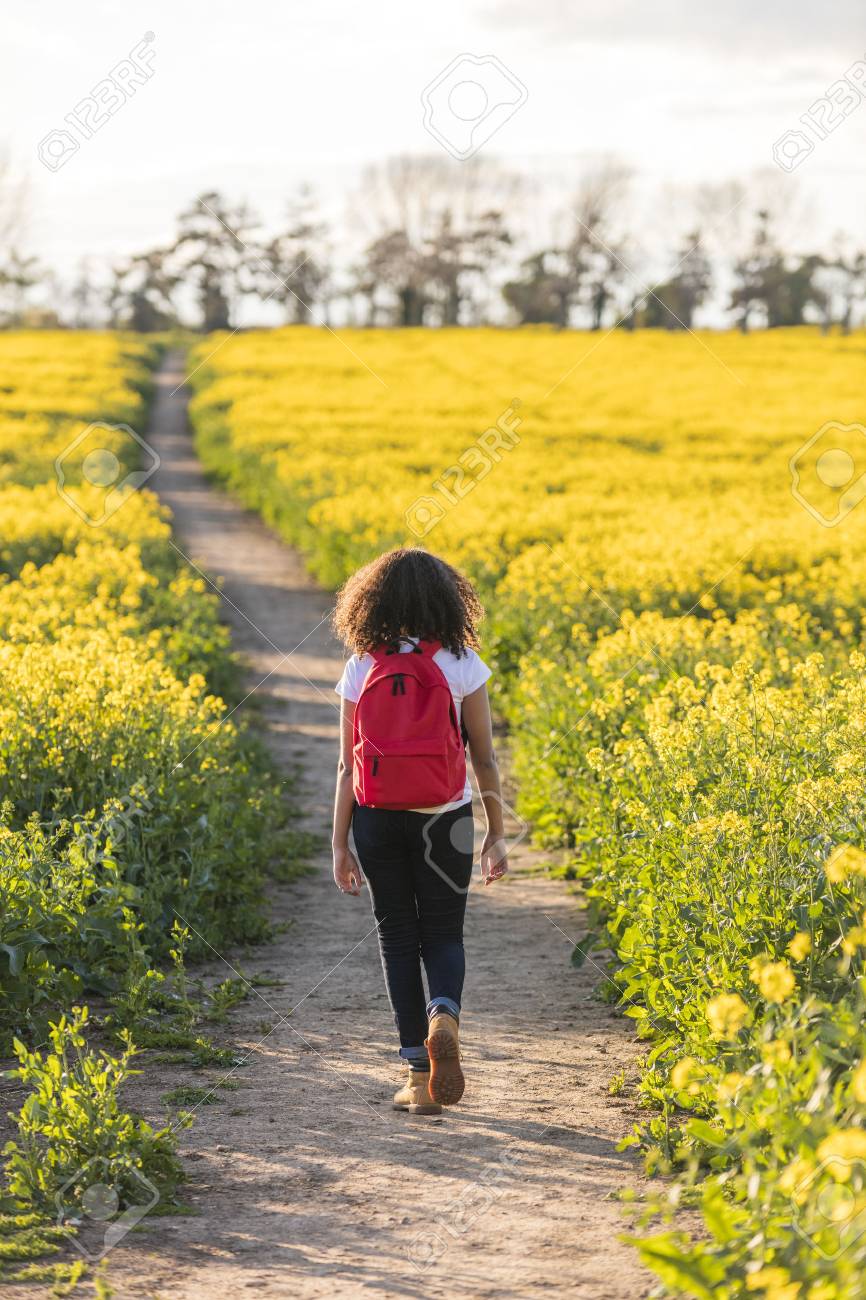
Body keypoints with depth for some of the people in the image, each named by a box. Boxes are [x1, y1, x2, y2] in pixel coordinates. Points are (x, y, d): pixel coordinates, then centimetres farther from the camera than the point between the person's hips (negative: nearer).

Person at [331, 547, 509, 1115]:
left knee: (397, 937, 10)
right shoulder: (461, 665, -5)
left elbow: (348, 764, -1)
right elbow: (484, 758, -2)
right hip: (445, 822, -1)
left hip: (378, 822, 1)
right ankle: (443, 1016, -21)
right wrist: (498, 833, 6)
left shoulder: (361, 669, -2)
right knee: (443, 934, 12)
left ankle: (420, 1075, 6)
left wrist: (340, 844, 4)